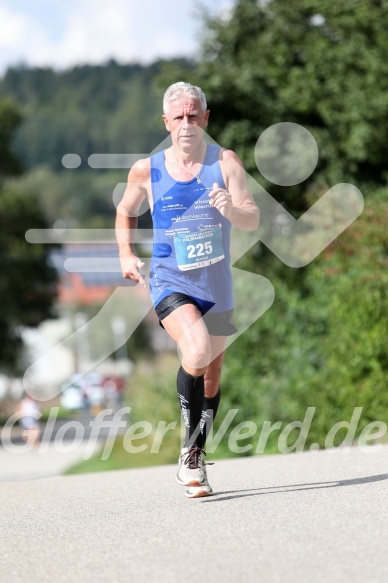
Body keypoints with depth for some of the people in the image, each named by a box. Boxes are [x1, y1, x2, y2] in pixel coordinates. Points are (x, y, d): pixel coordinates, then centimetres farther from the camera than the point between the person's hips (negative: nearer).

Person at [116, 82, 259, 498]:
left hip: (216, 287, 3)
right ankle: (190, 449, -16)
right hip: (170, 282, -3)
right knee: (197, 352, -29)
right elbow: (126, 213, 18)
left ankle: (195, 461, 34)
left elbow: (253, 221, -9)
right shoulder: (146, 171, -1)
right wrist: (126, 254, 4)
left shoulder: (225, 163, -3)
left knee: (211, 377, 14)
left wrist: (231, 208, -30)